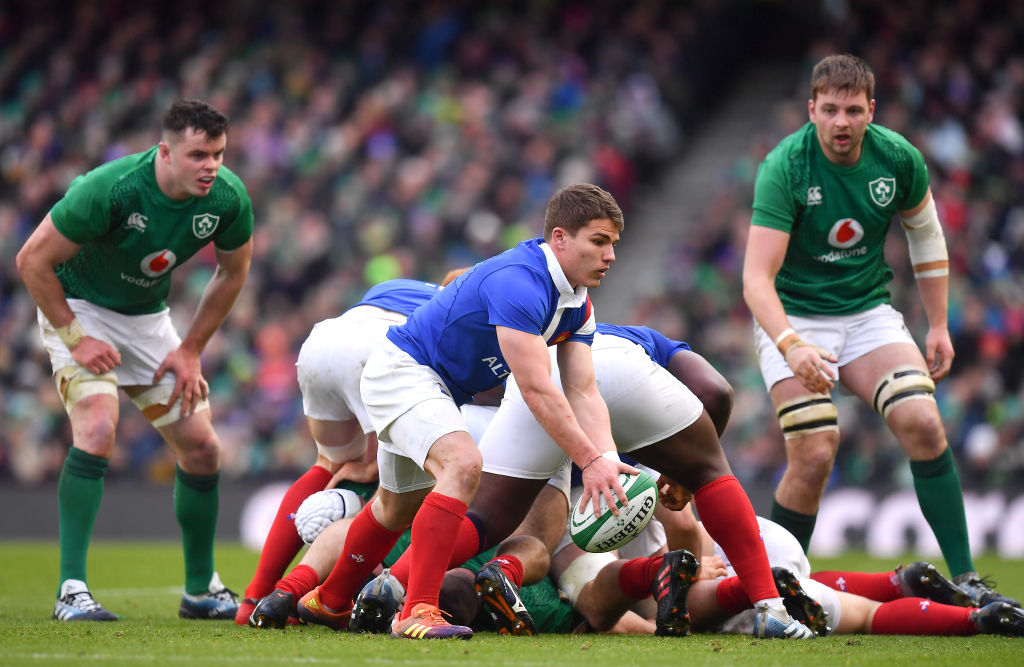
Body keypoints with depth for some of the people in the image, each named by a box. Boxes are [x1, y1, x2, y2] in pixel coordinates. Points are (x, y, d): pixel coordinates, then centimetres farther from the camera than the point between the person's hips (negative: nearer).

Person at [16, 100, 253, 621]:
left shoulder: (228, 198, -17)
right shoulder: (109, 189, -32)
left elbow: (232, 271, 3)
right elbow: (32, 261, -22)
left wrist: (191, 350, -1)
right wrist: (74, 339, -20)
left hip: (148, 318, 5)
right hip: (79, 309, -5)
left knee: (201, 447, 1)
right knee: (97, 429, -26)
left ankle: (201, 588, 18)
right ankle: (72, 590, -23)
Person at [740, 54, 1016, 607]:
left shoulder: (898, 159, -8)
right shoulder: (784, 167, -21)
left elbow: (926, 237, 12)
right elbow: (757, 278, -26)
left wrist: (938, 327, 11)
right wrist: (790, 345, -42)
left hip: (869, 311, 3)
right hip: (794, 318, -3)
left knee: (922, 423, -17)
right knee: (814, 456, -18)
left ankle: (965, 578, -10)